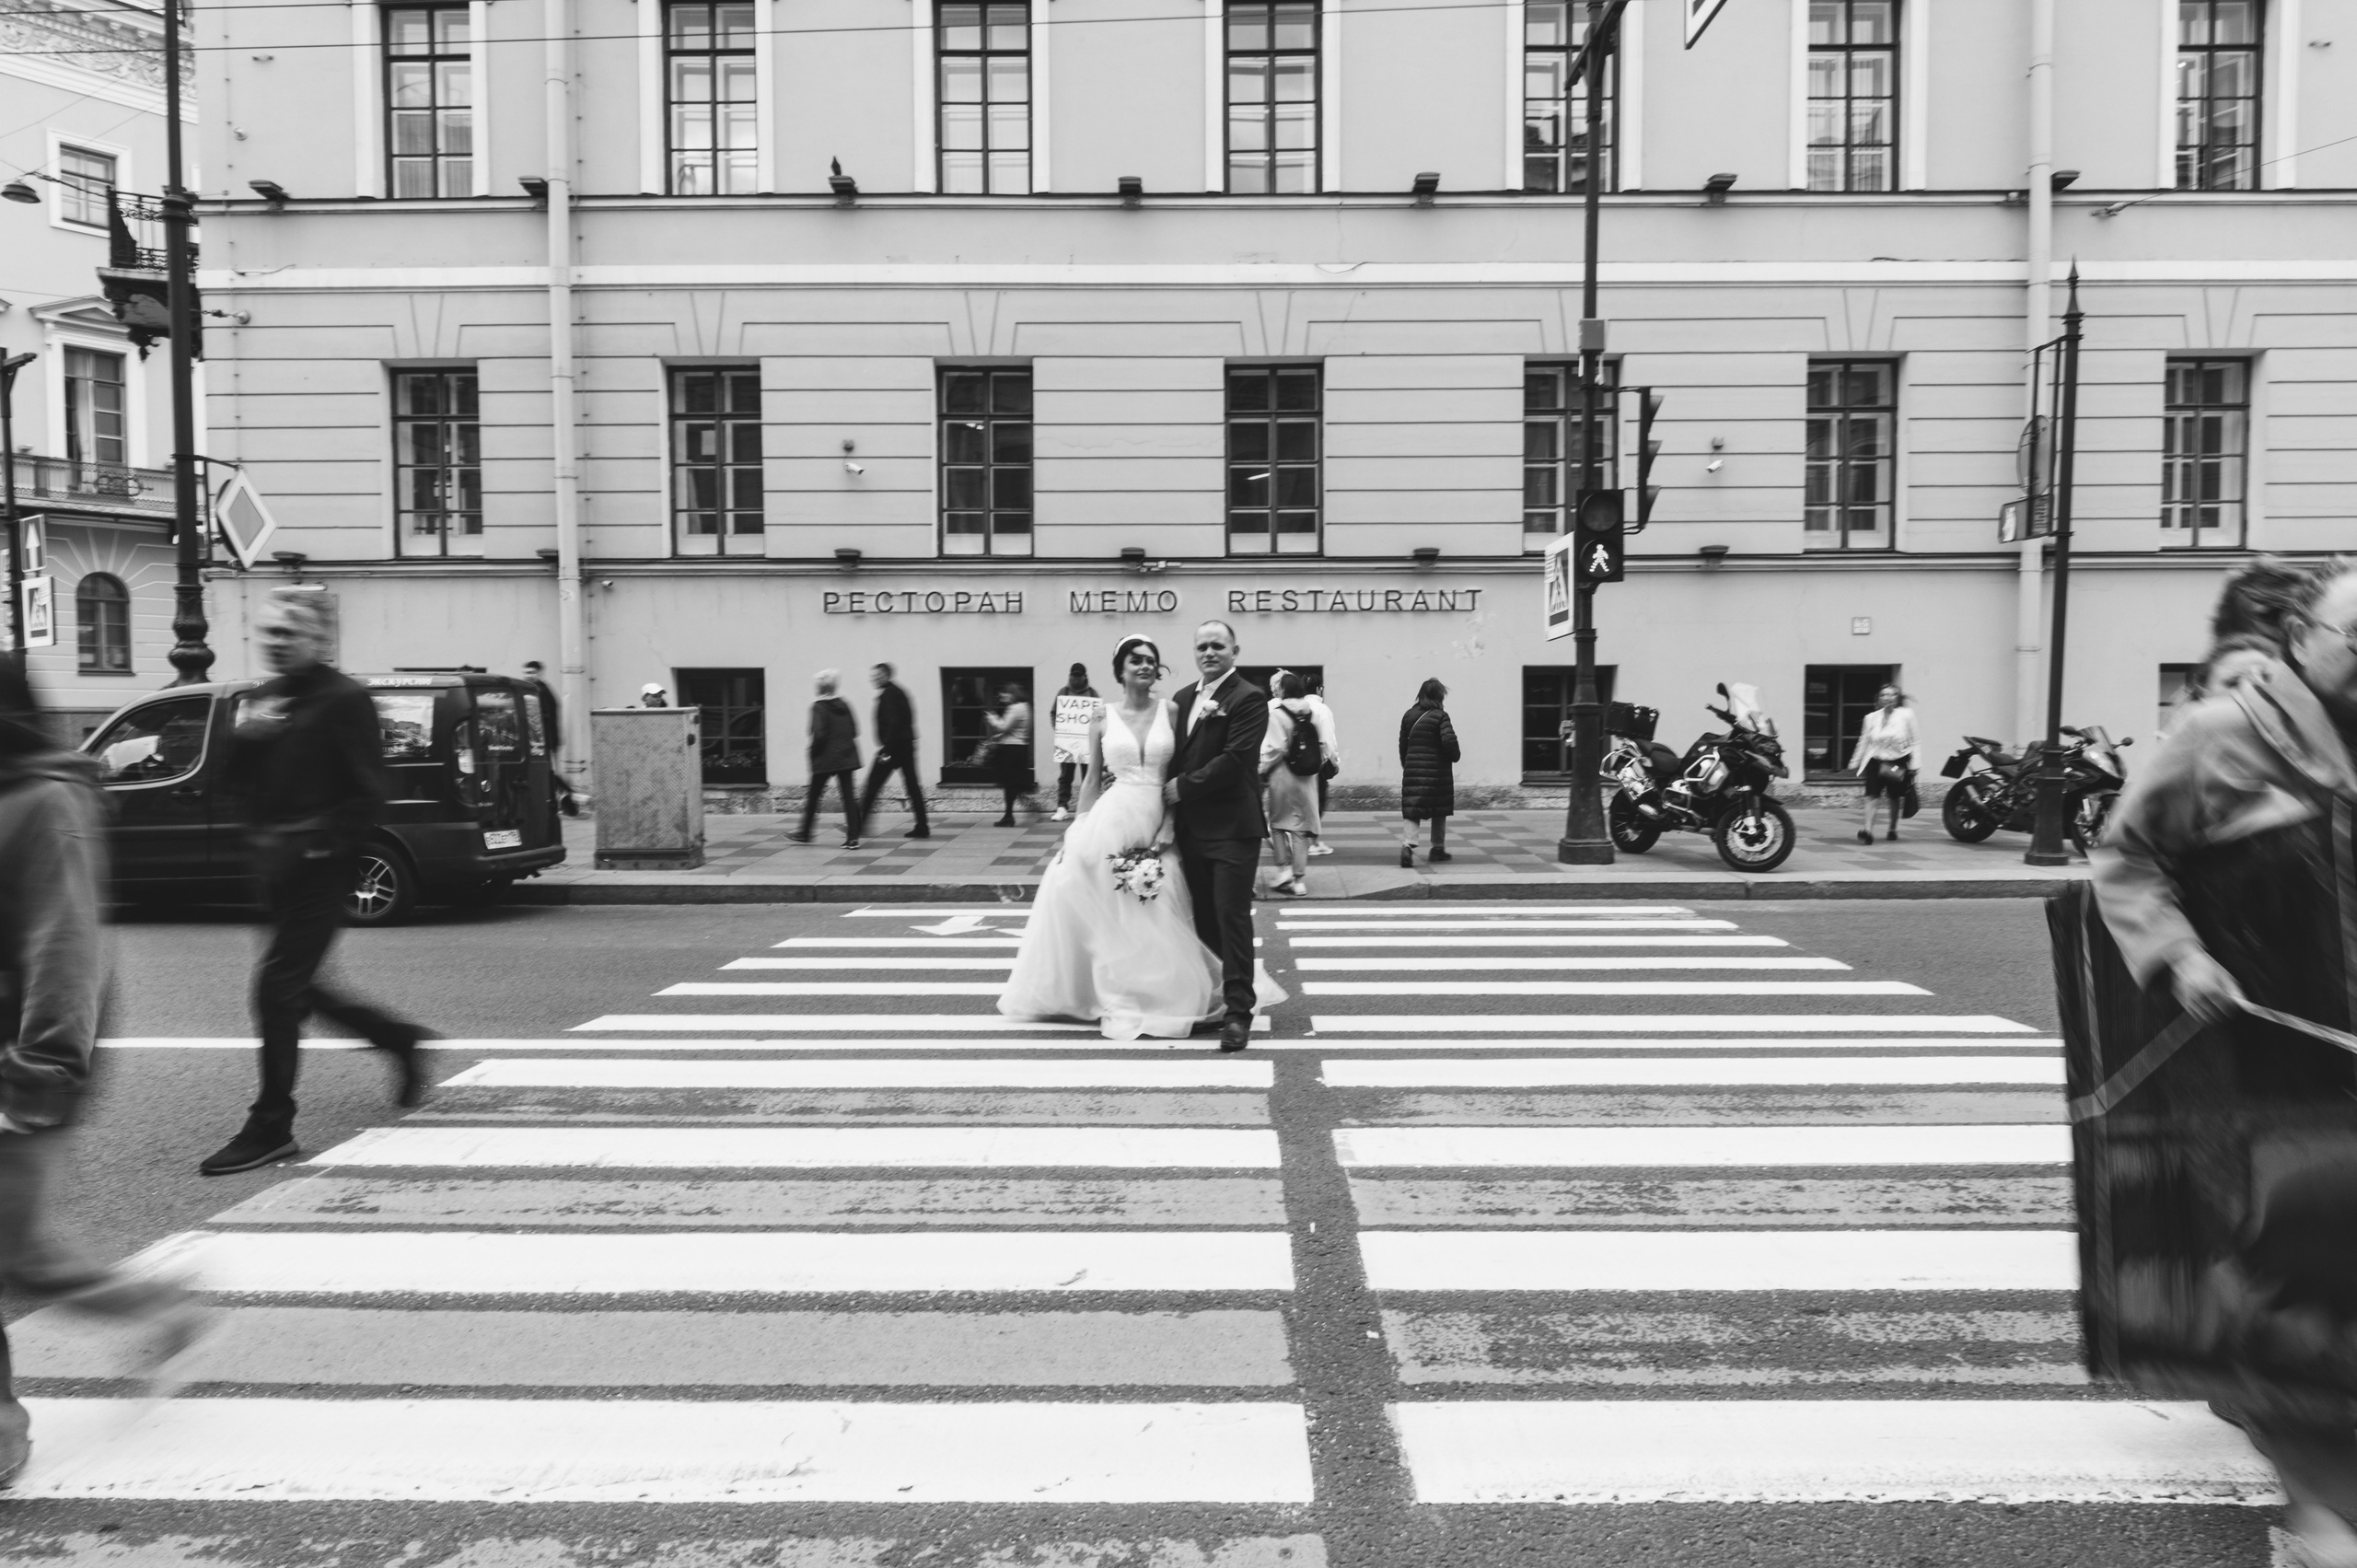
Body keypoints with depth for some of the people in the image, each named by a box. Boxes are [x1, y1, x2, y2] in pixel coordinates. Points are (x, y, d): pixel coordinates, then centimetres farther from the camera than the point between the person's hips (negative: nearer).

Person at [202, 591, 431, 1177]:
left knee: (277, 987, -9)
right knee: (295, 986, 14)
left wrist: (319, 843, -18)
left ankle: (270, 1129, 0)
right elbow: (236, 786, 13)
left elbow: (370, 791, -13)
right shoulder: (257, 701, 13)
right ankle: (400, 1040, 34)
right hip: (277, 865, 8)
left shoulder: (342, 699, -9)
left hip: (320, 865, -8)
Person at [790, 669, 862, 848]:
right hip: (847, 757, 5)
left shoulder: (818, 708, -12)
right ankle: (853, 837, -4)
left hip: (825, 759, -5)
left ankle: (805, 834, 25)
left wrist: (813, 753, -6)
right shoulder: (844, 705, 5)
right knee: (849, 796, 3)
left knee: (813, 796, 12)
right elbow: (854, 730, 8)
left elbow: (819, 734, -20)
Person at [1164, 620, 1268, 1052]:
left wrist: (1183, 787, -12)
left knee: (1232, 918, -4)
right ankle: (1209, 1001, 27)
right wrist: (1169, 793, 3)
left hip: (1232, 829, -7)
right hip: (1191, 829, 7)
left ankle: (1238, 1012, 2)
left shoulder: (1249, 699, -9)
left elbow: (1234, 760, -18)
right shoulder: (1183, 698, 13)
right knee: (1204, 919, 13)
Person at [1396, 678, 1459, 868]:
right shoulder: (1440, 716, -8)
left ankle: (1407, 844, -22)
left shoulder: (1409, 715, 7)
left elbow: (1403, 744, 11)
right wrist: (1455, 756, 0)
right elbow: (1449, 740, -19)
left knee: (1411, 811, -1)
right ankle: (1438, 849, 22)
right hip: (1437, 770, -3)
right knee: (1439, 811, 14)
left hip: (1412, 769, 3)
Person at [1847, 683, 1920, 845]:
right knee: (1871, 796, -14)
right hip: (1876, 761, 1)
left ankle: (1893, 829, 33)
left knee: (1894, 798, 14)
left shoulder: (1906, 715, -2)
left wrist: (1914, 765, -5)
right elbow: (1863, 742, 12)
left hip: (1898, 763, -1)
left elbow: (1914, 741, 0)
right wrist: (1855, 763, 14)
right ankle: (1867, 830, -19)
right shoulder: (1872, 717, 4)